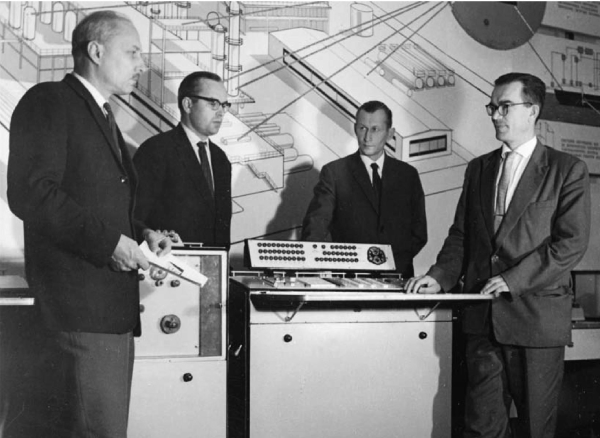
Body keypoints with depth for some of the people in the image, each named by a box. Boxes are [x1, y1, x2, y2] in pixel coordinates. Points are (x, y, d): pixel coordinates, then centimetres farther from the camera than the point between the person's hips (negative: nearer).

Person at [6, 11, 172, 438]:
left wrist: (140, 233, 9)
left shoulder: (102, 115, 22)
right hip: (81, 296, -9)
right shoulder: (48, 101, -6)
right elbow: (30, 193, -18)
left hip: (113, 299, 9)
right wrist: (109, 240, -19)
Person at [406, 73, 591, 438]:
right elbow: (461, 236, 13)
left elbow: (572, 242, -9)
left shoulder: (567, 170, -1)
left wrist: (513, 279, -16)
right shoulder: (478, 169, 14)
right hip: (483, 317, 4)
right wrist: (440, 277, -4)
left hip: (536, 315, -4)